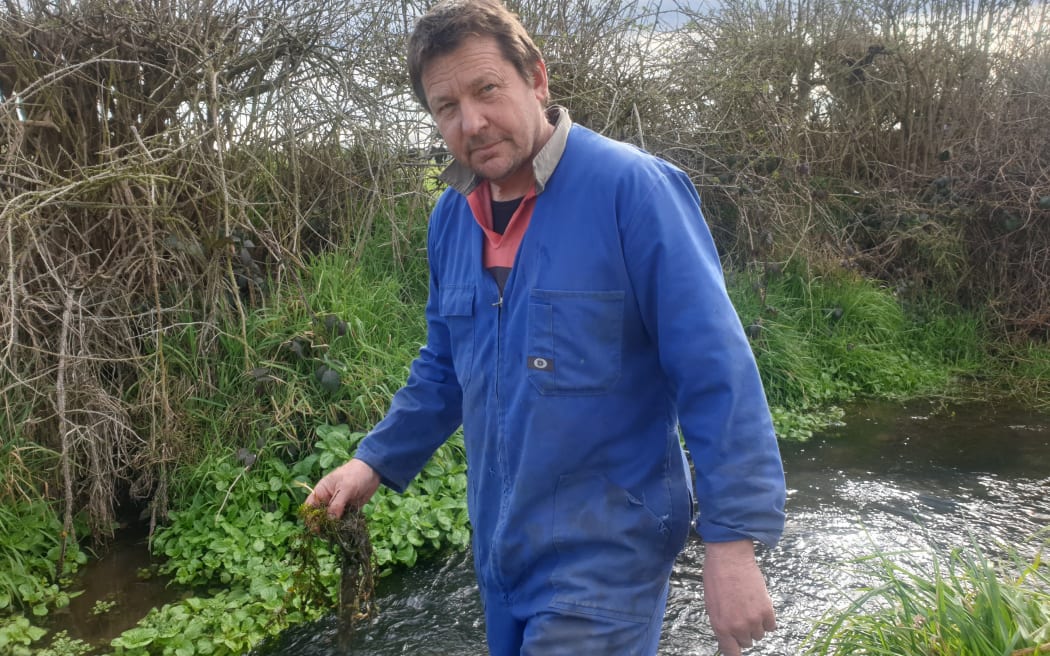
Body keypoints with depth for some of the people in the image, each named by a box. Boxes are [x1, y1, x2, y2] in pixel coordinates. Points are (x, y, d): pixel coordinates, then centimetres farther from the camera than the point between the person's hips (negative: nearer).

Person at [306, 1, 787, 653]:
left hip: (607, 553, -6)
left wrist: (733, 540, -22)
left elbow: (717, 373, -20)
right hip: (499, 547, 7)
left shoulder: (631, 188, -18)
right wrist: (376, 462, 8)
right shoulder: (451, 216, 2)